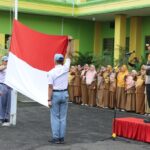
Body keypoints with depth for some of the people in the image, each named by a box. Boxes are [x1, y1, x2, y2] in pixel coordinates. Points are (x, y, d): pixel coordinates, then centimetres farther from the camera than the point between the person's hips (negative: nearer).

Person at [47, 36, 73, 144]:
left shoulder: (52, 72, -11)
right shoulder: (66, 68, -3)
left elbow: (50, 87, -13)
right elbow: (69, 55, 7)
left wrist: (49, 99, -10)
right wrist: (70, 42, 8)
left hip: (55, 94, -4)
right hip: (64, 94, 4)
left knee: (55, 117, 2)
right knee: (63, 117, 7)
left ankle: (56, 138, 1)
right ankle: (61, 138, 9)